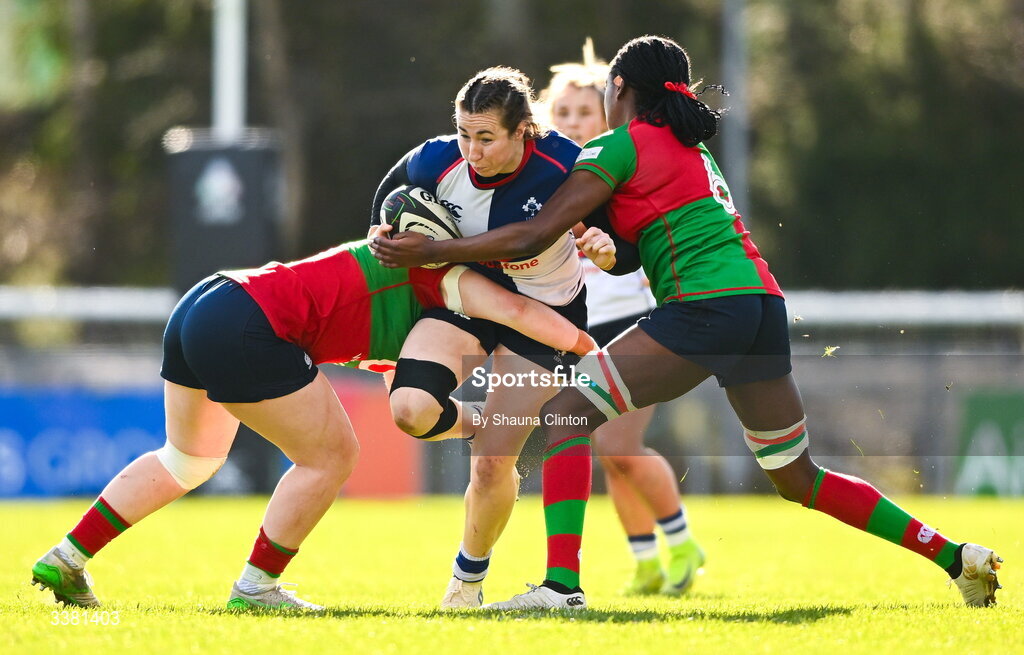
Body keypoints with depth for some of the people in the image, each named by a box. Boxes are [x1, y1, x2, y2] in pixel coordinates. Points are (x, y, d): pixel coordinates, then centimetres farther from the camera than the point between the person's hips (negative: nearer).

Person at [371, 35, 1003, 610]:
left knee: (569, 410, -6)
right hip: (764, 303, 8)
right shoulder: (691, 147, 27)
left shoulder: (620, 146, 1)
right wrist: (607, 250, 12)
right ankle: (956, 556, 18)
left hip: (706, 307, -8)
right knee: (799, 479, 18)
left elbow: (532, 236, -6)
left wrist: (430, 251, -1)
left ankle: (562, 583, -19)